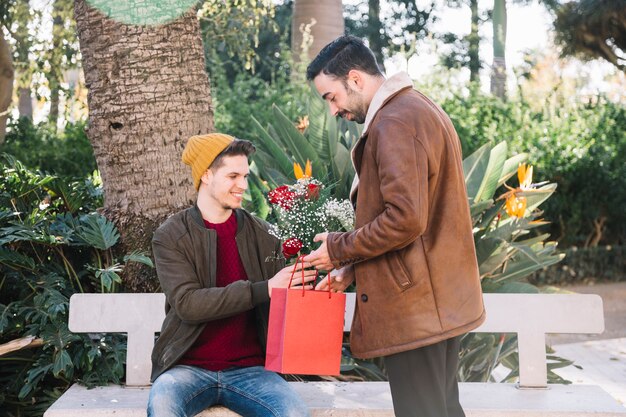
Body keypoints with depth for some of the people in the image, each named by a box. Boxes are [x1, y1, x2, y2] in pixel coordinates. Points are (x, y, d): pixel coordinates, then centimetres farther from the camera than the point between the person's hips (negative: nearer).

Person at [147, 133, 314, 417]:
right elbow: (187, 304, -15)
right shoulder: (170, 236, -1)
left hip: (248, 368, 2)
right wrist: (264, 289, -22)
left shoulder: (261, 234, 7)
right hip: (189, 368, -2)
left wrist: (304, 284, -14)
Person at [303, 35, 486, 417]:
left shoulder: (394, 122, -16)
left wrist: (340, 249, -9)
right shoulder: (421, 109, 16)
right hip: (444, 299, 10)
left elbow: (404, 220, -24)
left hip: (415, 305, -10)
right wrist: (353, 270, 13)